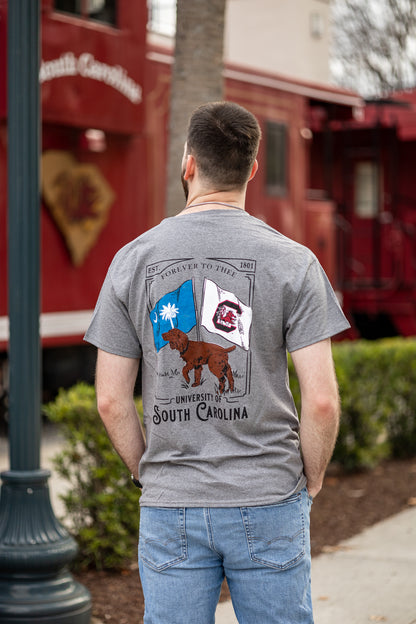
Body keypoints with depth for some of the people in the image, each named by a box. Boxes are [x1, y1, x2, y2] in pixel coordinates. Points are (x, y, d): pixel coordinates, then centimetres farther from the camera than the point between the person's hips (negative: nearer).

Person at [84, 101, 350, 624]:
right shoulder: (292, 262, -6)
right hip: (269, 503, -1)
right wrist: (310, 480, 6)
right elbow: (322, 401, -11)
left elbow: (111, 400, -1)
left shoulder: (133, 260, -1)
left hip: (170, 508, 2)